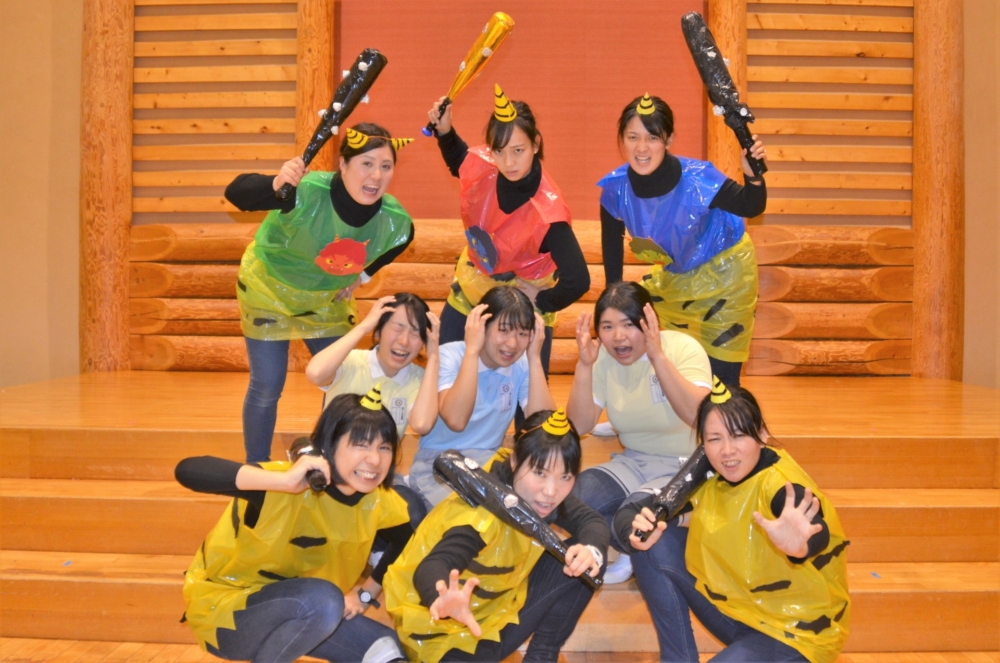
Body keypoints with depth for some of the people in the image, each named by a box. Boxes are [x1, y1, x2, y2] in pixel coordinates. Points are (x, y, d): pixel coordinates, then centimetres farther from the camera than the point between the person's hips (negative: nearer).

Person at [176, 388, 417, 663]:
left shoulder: (378, 501, -11)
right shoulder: (288, 487, -30)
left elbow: (407, 544, 10)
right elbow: (187, 470, -45)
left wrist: (365, 592, -2)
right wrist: (284, 480, -52)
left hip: (294, 610, 6)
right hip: (224, 605, -6)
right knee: (323, 601, -32)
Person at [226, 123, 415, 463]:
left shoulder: (395, 221, -23)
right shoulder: (306, 192, -38)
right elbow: (235, 193, -43)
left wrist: (361, 276, -4)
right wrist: (276, 183, -62)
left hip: (328, 298, 4)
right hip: (269, 287, -4)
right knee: (267, 387, 0)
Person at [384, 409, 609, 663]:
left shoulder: (534, 494, -9)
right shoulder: (483, 512, -31)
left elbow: (592, 520, -6)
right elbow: (430, 568, -43)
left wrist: (591, 550, -30)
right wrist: (448, 602, -65)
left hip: (494, 599, 7)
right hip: (441, 624, -7)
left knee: (581, 566, -10)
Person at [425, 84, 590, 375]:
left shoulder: (547, 212, -34)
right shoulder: (483, 169, -18)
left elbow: (577, 281, -36)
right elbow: (458, 161, 9)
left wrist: (542, 302, -19)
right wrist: (444, 130, -9)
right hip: (468, 295, 5)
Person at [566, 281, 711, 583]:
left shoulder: (683, 348, -16)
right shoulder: (603, 358, -5)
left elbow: (700, 416, -32)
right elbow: (580, 426, -11)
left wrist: (658, 357, -38)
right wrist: (584, 365, -22)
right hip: (634, 461, 5)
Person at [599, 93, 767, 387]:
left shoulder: (697, 179, -34)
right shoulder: (616, 188, -22)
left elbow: (751, 208, -20)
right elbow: (612, 242, -4)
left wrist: (753, 176, -42)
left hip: (724, 271, -4)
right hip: (674, 273, 4)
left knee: (720, 375, 0)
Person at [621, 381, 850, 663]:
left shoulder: (783, 486, -26)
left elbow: (816, 533, -49)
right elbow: (628, 512, -5)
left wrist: (798, 546, -73)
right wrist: (637, 533, -29)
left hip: (795, 630, -6)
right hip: (733, 606, 7)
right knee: (655, 545, -9)